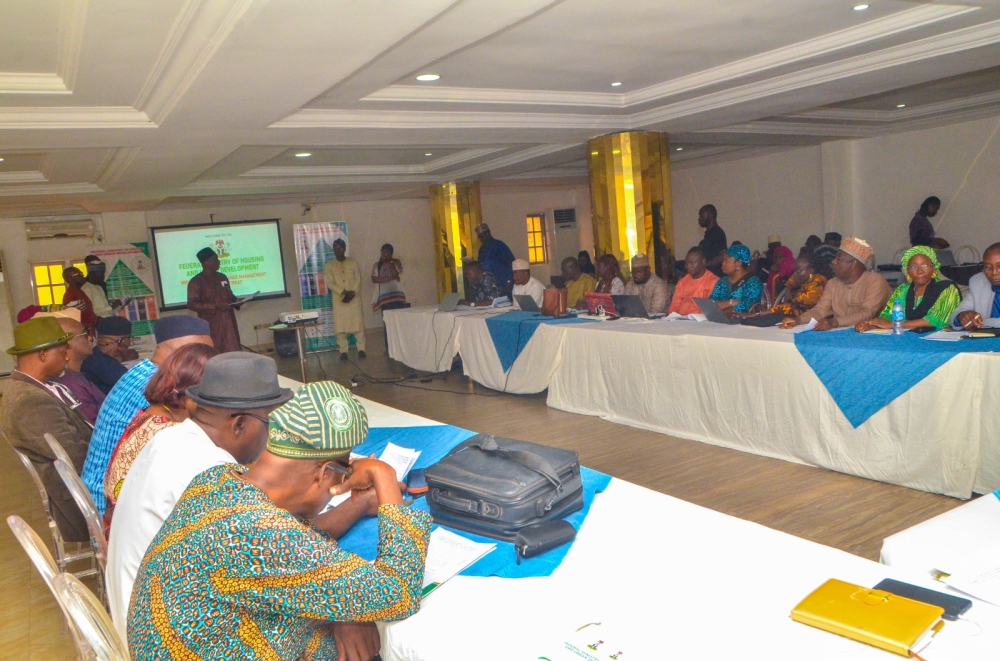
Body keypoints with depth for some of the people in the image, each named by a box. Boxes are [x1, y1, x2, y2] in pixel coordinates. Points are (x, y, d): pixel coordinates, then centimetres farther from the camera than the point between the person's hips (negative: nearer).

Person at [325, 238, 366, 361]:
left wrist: (352, 293, -14)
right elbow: (330, 283, -5)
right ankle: (343, 351, 6)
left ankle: (361, 349, 8)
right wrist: (344, 292, -16)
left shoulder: (353, 262, 5)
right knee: (340, 326, 0)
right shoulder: (330, 265, 3)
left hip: (354, 298, 0)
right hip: (338, 299, 0)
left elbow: (358, 280, 0)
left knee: (358, 323, -1)